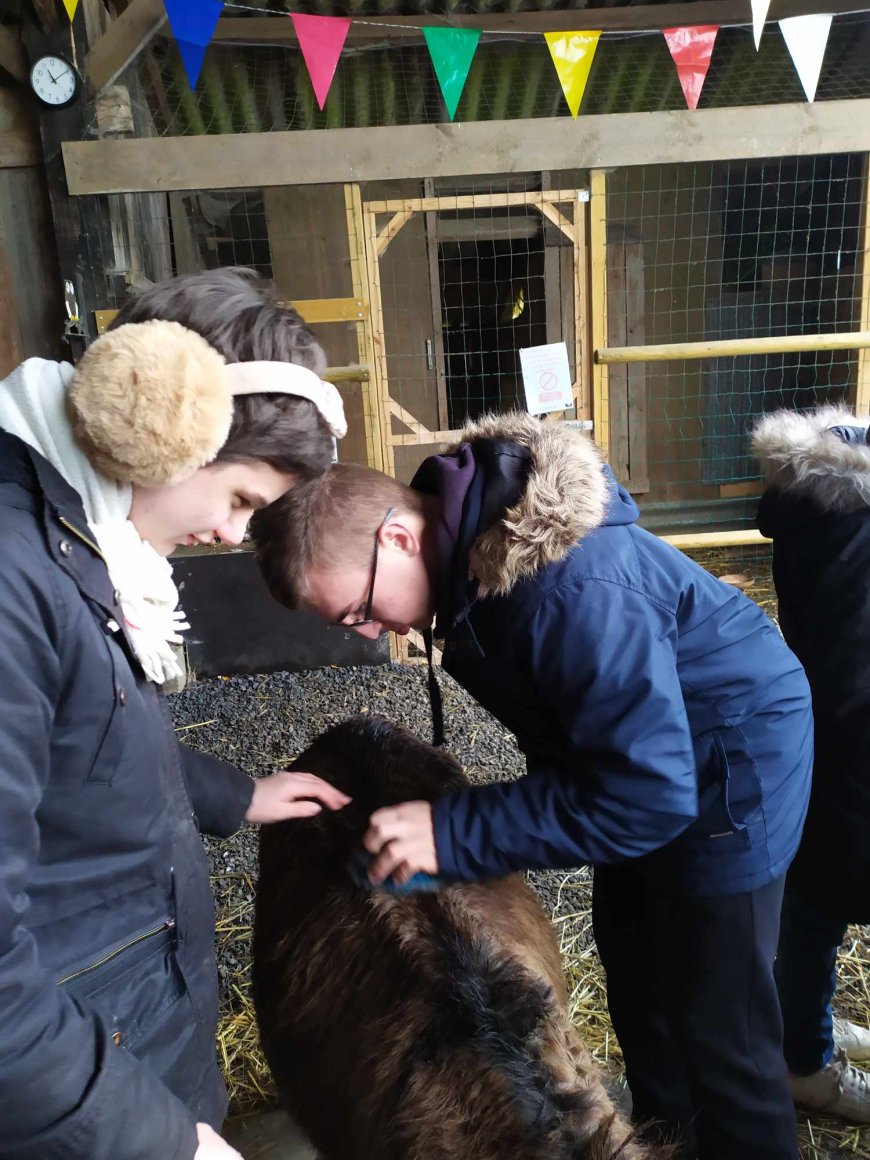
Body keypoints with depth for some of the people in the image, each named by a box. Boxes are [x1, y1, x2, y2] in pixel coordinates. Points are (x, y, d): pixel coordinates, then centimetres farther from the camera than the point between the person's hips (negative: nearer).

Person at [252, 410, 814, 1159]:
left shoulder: (570, 593, -39)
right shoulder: (469, 530, -11)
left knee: (718, 1020, 3)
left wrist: (454, 833, -34)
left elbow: (646, 794, -35)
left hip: (729, 765, -9)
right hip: (651, 742, 9)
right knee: (628, 942, 25)